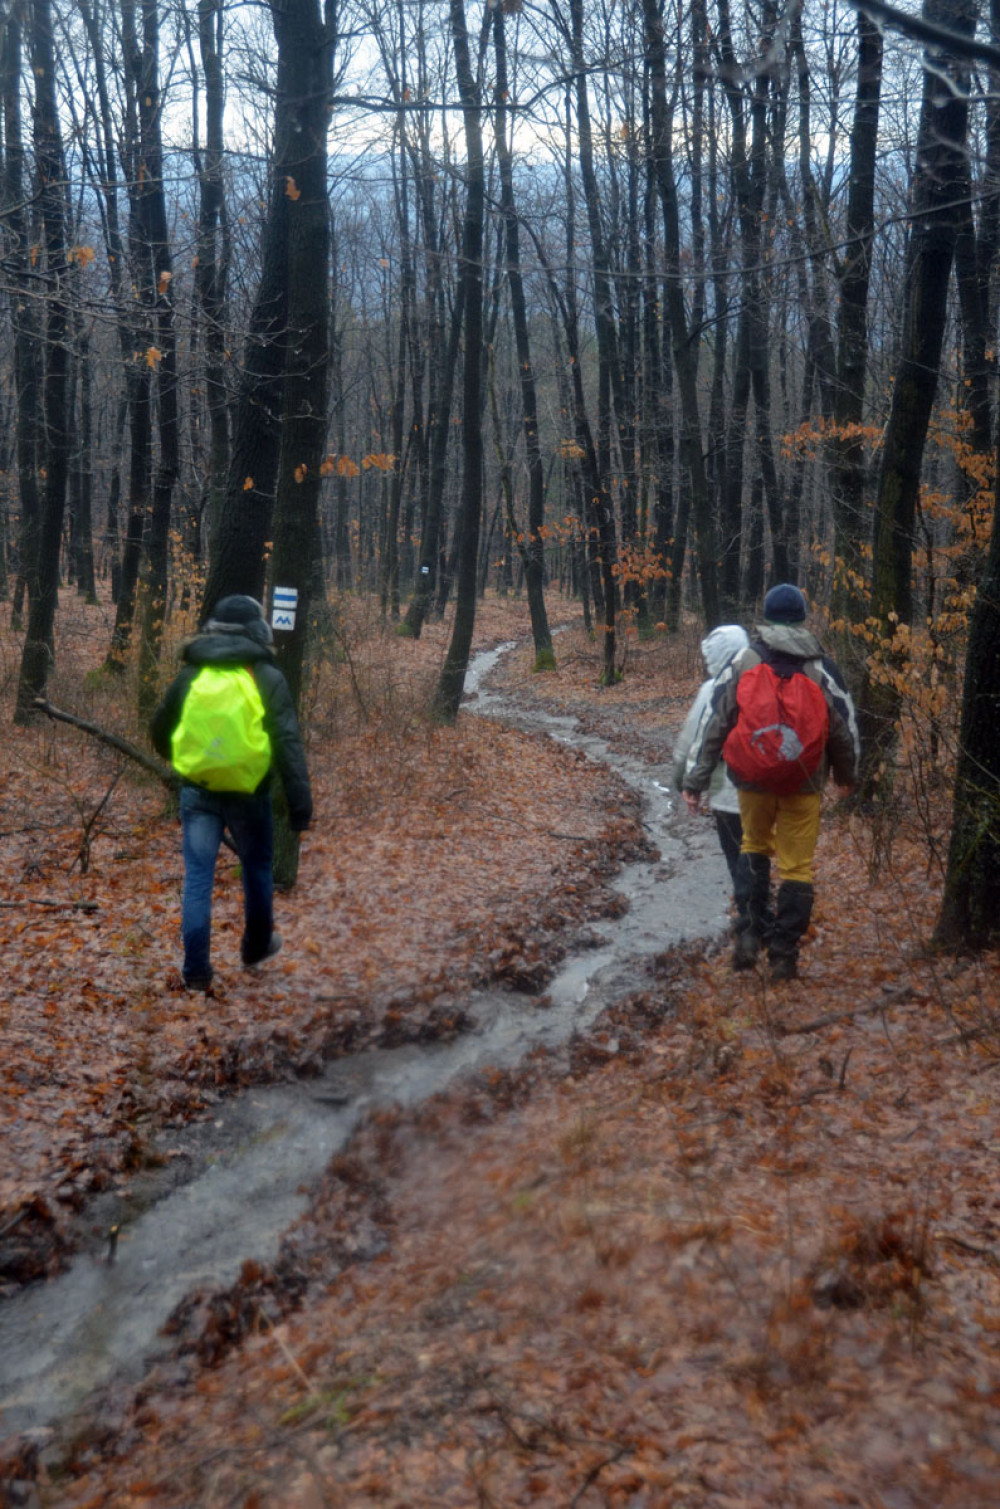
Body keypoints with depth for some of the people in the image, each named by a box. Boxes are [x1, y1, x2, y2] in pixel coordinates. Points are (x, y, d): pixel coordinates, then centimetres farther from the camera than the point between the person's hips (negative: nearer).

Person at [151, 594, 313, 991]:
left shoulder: (190, 675, 4)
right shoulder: (267, 679, -6)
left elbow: (160, 730, 16)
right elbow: (289, 745, -13)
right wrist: (300, 805, -11)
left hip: (197, 791, 2)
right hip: (248, 793, -2)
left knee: (197, 877, 5)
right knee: (257, 869, 19)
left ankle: (197, 970, 5)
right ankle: (256, 947, 36)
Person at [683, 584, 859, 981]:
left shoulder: (742, 663, -3)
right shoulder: (821, 669, -1)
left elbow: (714, 722, -5)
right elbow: (844, 726, 5)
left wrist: (695, 779, -2)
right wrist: (846, 774, 22)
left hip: (754, 778, 1)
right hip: (804, 783, -1)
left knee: (754, 848, 23)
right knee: (797, 867, 7)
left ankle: (750, 933, 9)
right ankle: (784, 955, 8)